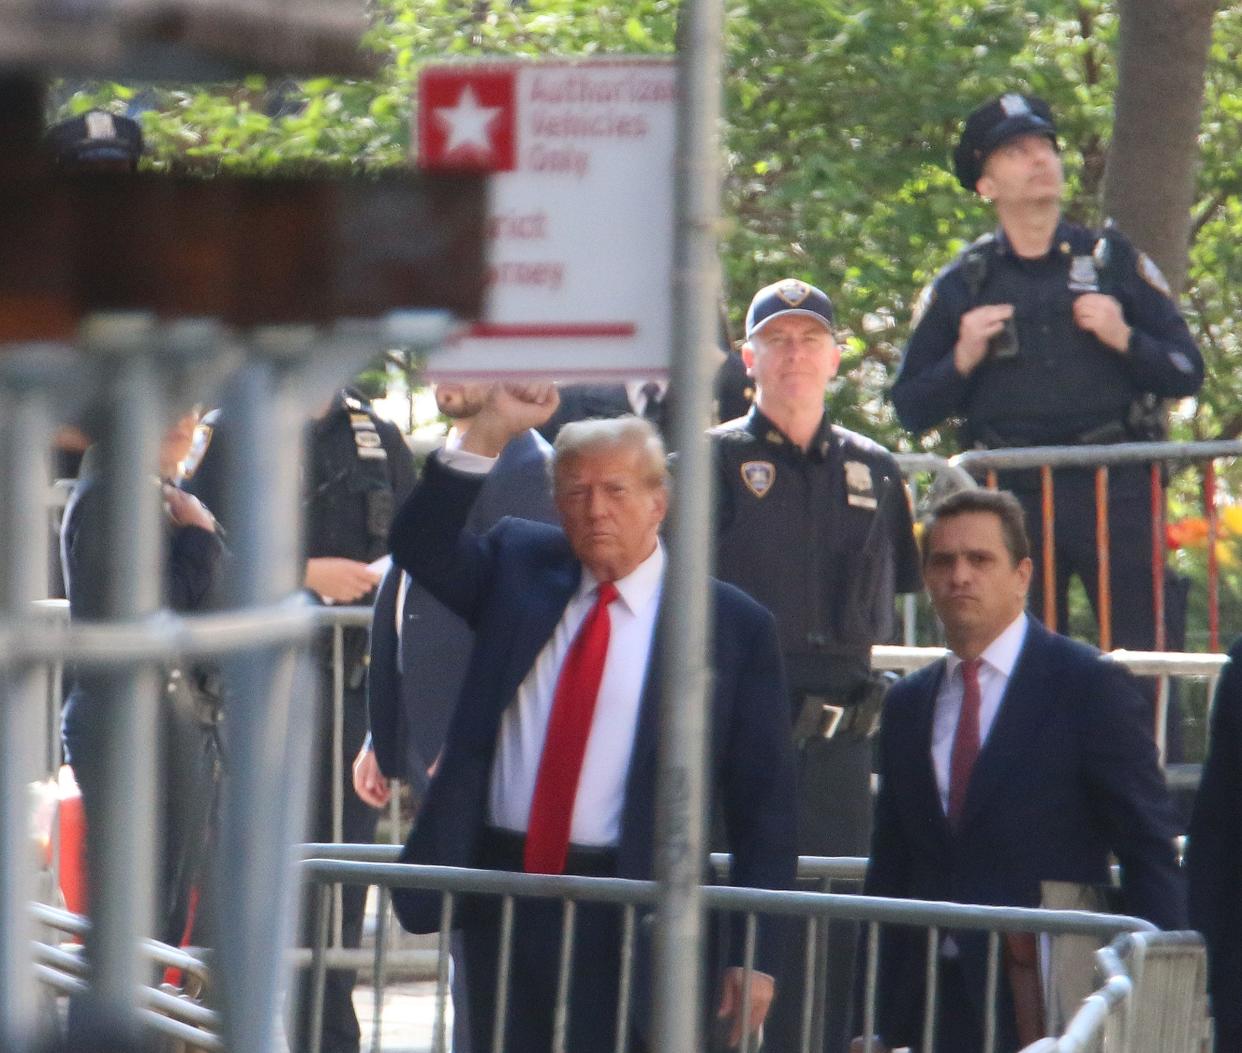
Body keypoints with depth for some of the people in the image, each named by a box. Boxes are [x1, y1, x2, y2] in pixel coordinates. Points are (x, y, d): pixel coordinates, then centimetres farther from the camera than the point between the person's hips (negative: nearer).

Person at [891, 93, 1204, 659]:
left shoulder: (1113, 260, 11)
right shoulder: (961, 286, 11)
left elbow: (1186, 372, 9)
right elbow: (911, 408, 11)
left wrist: (1124, 338, -8)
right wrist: (963, 360, -6)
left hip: (1113, 487, -1)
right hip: (1011, 497, 1)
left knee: (1143, 653, -7)